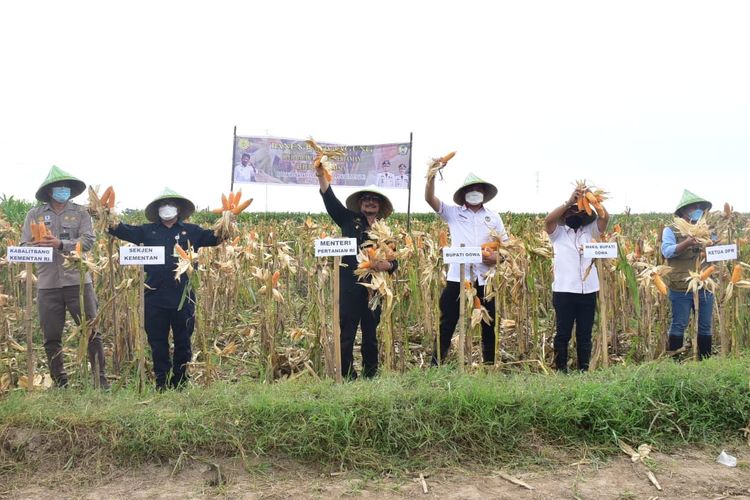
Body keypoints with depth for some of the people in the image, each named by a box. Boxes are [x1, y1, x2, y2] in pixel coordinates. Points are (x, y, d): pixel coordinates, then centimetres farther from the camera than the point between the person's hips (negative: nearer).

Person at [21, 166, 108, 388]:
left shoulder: (80, 212, 5)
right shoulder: (34, 214, 8)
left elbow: (88, 241, -7)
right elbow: (25, 247, 2)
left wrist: (60, 244, -19)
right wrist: (40, 245, -19)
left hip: (78, 282, -2)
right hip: (47, 285, 2)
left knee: (91, 332, 0)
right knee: (51, 338, 8)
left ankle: (100, 380, 8)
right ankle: (60, 384, 20)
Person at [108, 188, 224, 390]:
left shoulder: (191, 231, 9)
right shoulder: (147, 231, 10)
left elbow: (214, 237, 1)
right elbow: (124, 231, 1)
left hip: (183, 297, -1)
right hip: (155, 298, 1)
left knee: (183, 341, 8)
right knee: (157, 341, 8)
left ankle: (181, 381, 21)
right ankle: (161, 382, 20)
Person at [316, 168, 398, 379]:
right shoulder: (349, 220, 9)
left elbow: (395, 260, 12)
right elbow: (330, 199, 0)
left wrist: (388, 265, -12)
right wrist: (321, 174, -11)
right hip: (350, 286, -2)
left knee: (371, 334, 10)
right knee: (346, 332, -3)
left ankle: (371, 374, 20)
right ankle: (346, 375, 5)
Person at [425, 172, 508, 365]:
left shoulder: (493, 217, 11)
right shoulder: (452, 212, 6)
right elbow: (429, 198, -5)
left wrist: (497, 257, -9)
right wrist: (432, 174, -16)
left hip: (485, 279, 2)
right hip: (458, 277, -2)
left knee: (489, 326, 11)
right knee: (447, 324, 1)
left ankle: (490, 366, 24)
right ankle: (436, 365, 9)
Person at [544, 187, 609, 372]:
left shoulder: (589, 231, 11)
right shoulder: (557, 232, 5)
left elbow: (605, 217, -3)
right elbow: (548, 219, -15)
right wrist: (569, 202, -19)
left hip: (588, 290, 3)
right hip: (564, 290, -3)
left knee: (585, 334, 10)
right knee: (563, 333, 3)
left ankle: (584, 370, 19)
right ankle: (560, 370, 12)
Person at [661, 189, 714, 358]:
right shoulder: (671, 230, -2)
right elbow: (666, 251, -16)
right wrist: (686, 243, -30)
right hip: (681, 289, -5)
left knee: (705, 326, 11)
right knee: (679, 325, 2)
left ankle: (705, 359, 23)